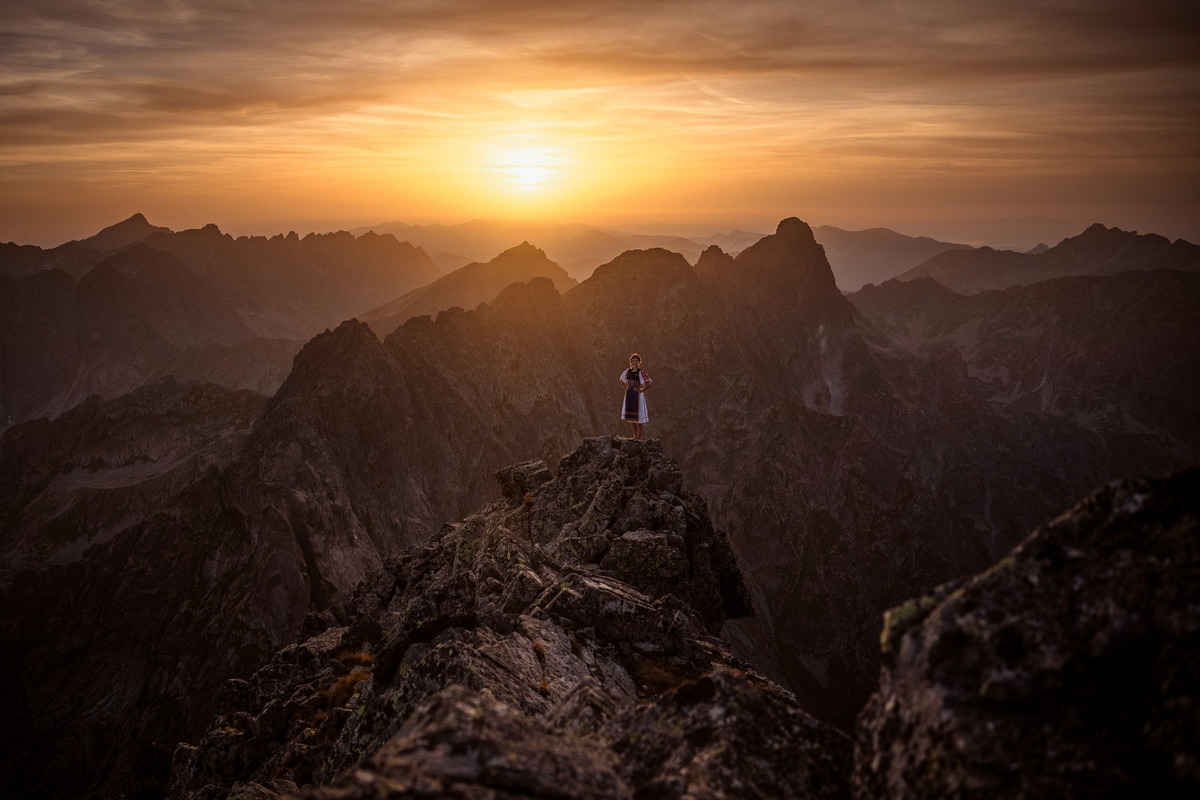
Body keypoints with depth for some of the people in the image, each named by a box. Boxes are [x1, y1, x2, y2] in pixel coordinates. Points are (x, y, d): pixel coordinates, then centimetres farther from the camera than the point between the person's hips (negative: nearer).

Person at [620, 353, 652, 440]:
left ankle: (639, 437, 3)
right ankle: (635, 436, 21)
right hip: (629, 394, 7)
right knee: (632, 416, 12)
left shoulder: (641, 372, -11)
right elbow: (622, 380, 25)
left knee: (638, 416, -3)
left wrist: (641, 390, -16)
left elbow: (648, 383, -22)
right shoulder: (628, 371, 7)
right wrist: (626, 387, 12)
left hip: (637, 395, -7)